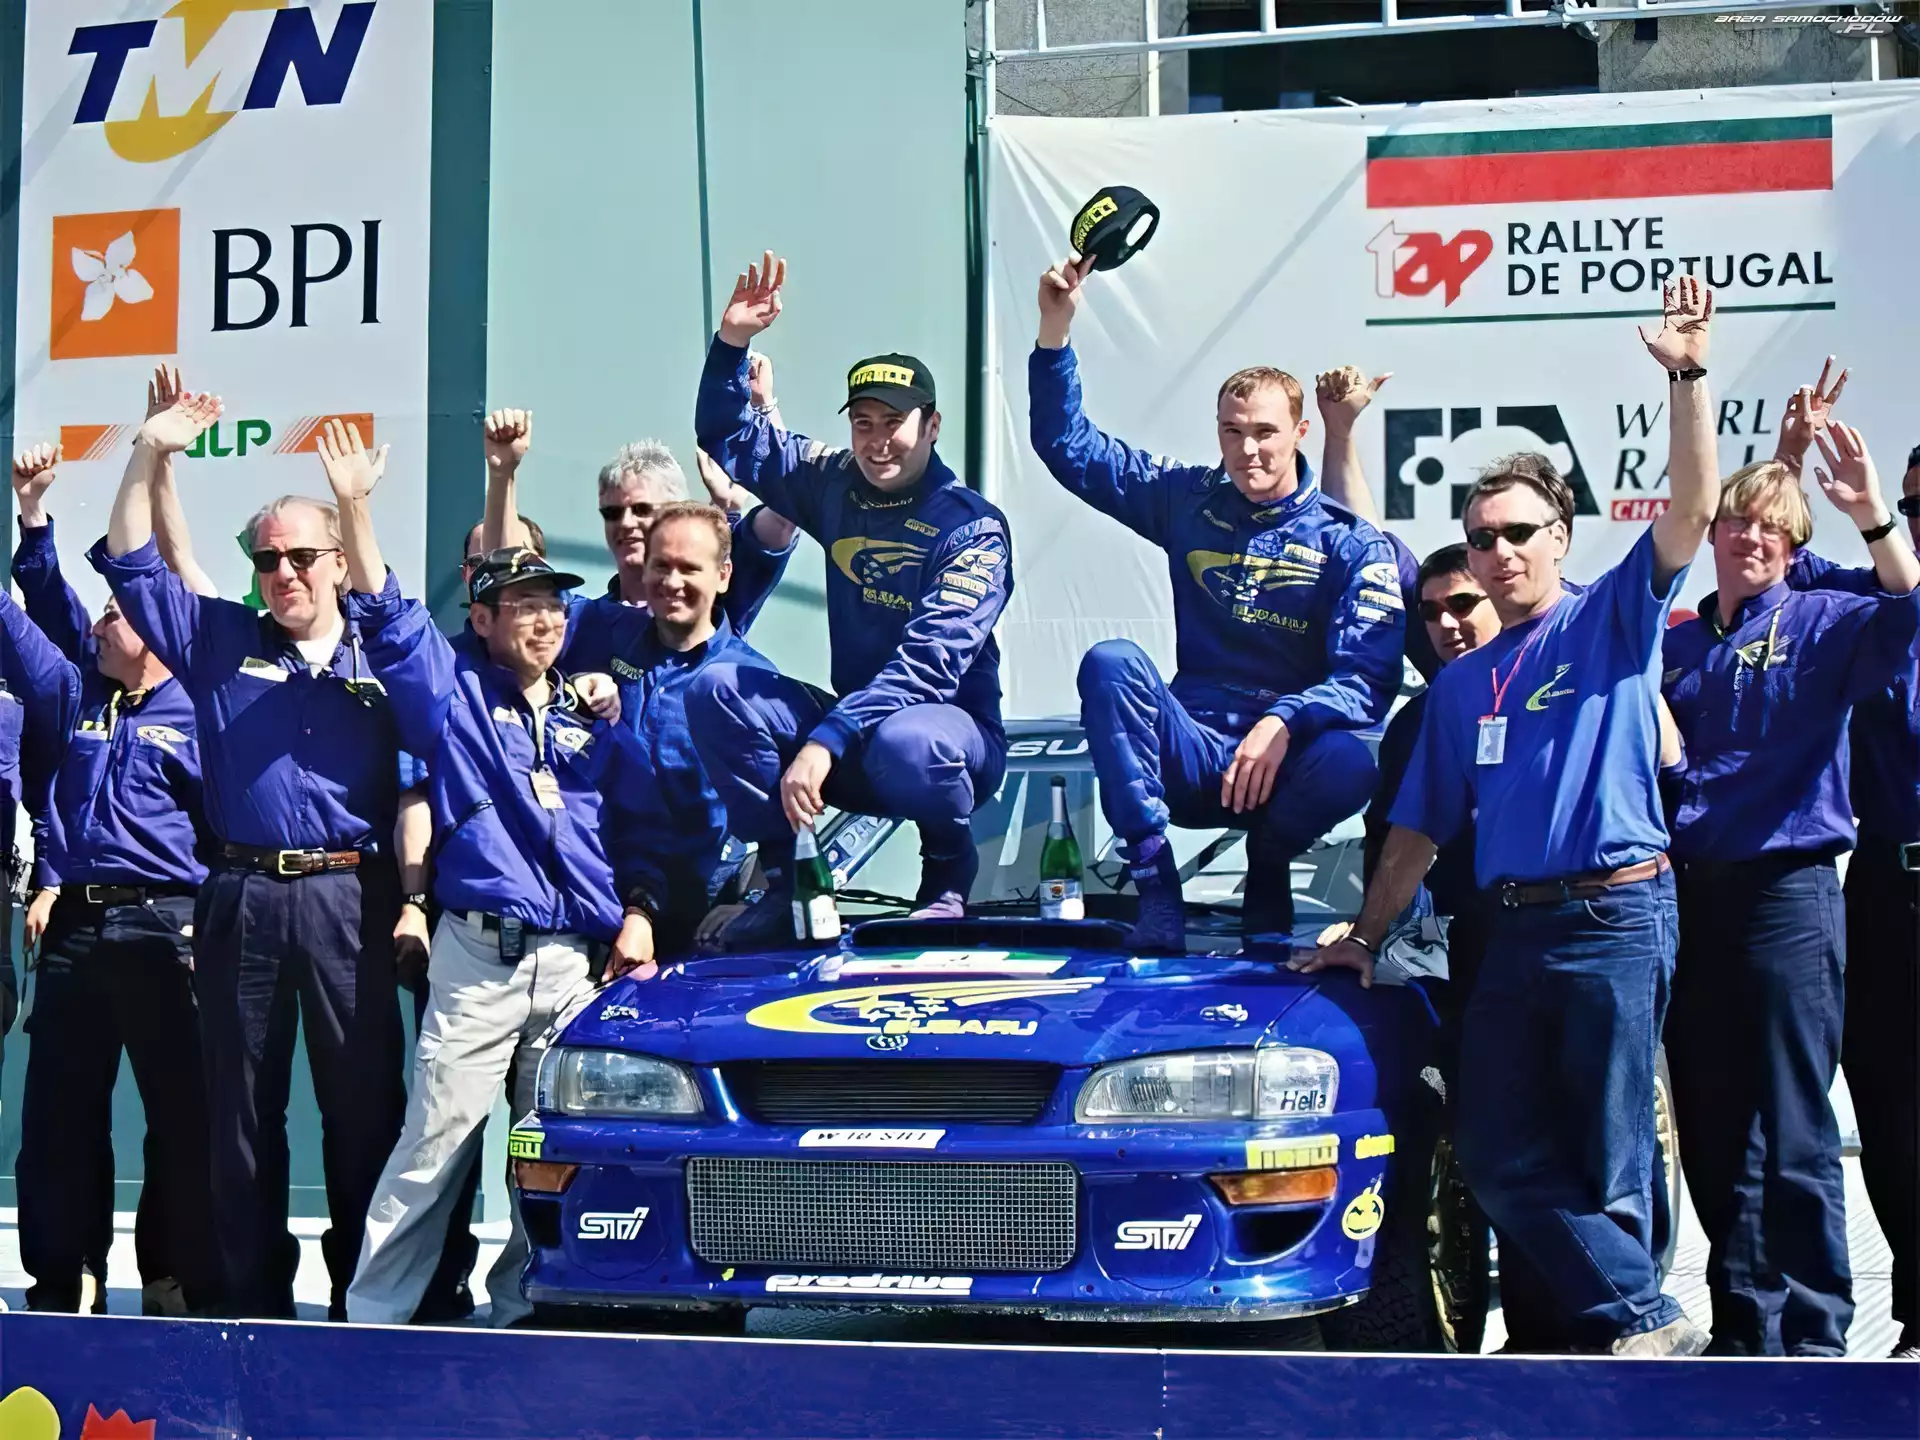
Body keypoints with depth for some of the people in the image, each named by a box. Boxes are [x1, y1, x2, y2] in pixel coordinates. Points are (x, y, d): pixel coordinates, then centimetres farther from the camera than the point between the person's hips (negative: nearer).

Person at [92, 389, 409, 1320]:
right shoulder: (221, 643, 12)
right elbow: (129, 563, 7)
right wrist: (149, 456, -1)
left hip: (348, 900, -1)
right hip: (242, 899, 2)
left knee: (363, 1104, -1)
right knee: (241, 1110, 5)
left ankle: (364, 1297, 7)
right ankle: (255, 1299, 13)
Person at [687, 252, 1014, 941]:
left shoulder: (971, 527, -14)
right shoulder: (837, 486, 4)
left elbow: (927, 664, -25)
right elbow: (727, 438, 15)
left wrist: (825, 741, -33)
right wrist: (732, 343, -3)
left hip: (954, 730, -6)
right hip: (852, 727, 6)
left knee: (904, 742, -41)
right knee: (717, 689, -14)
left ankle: (950, 879, -8)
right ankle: (783, 879, -8)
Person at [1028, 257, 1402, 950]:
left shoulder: (1349, 543, -2)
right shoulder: (1190, 502, 9)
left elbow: (1369, 679, -12)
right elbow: (1068, 445, 11)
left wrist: (1283, 724, -29)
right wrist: (1055, 331, -1)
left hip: (1286, 763, -2)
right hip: (1189, 757, 2)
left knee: (1347, 765, -37)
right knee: (1110, 662, -27)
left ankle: (1267, 880, -1)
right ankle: (1156, 891, -26)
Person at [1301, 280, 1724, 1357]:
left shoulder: (1612, 622, 5)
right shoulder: (1461, 684, 20)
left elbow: (1693, 509, -10)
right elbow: (1419, 830, 22)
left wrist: (1688, 375, -18)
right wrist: (1364, 937, 17)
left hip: (1618, 912, -6)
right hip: (1514, 929, 6)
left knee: (1607, 1150, -5)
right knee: (1499, 1156, -2)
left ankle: (1627, 1320, 8)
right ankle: (1646, 1318, 2)